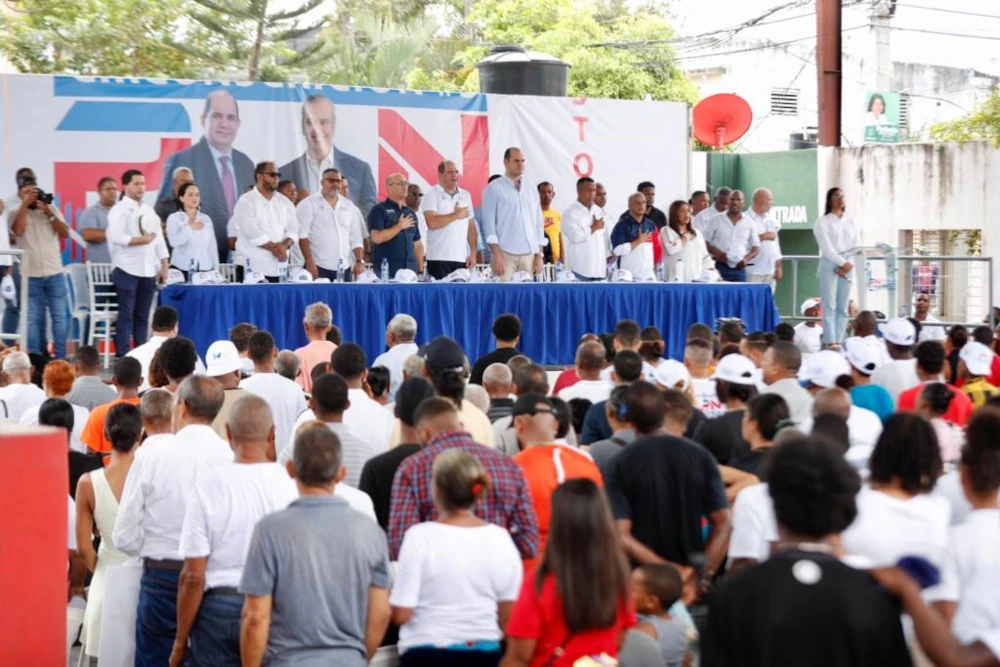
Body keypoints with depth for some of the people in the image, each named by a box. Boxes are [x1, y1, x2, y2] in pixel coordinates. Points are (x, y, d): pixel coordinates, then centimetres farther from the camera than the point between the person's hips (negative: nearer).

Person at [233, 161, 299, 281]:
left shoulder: (285, 202, 14)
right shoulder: (246, 201, -3)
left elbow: (293, 229, 5)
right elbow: (253, 232, -14)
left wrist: (285, 245, -14)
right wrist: (274, 248, -12)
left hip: (280, 268, 5)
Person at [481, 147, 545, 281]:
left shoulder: (531, 189, 14)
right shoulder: (494, 189, 0)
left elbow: (538, 223, 15)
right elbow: (489, 222, -5)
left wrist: (539, 255, 8)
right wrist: (496, 255, -12)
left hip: (529, 254, 4)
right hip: (505, 253, -4)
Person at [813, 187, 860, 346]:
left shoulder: (851, 221, 14)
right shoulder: (823, 222, 1)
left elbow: (857, 247, 7)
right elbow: (826, 248, -8)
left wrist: (849, 265, -8)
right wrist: (842, 263, -15)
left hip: (848, 267, 4)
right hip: (829, 266, -4)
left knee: (843, 308, 3)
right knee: (830, 307, -8)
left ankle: (839, 341, 4)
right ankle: (830, 342, -11)